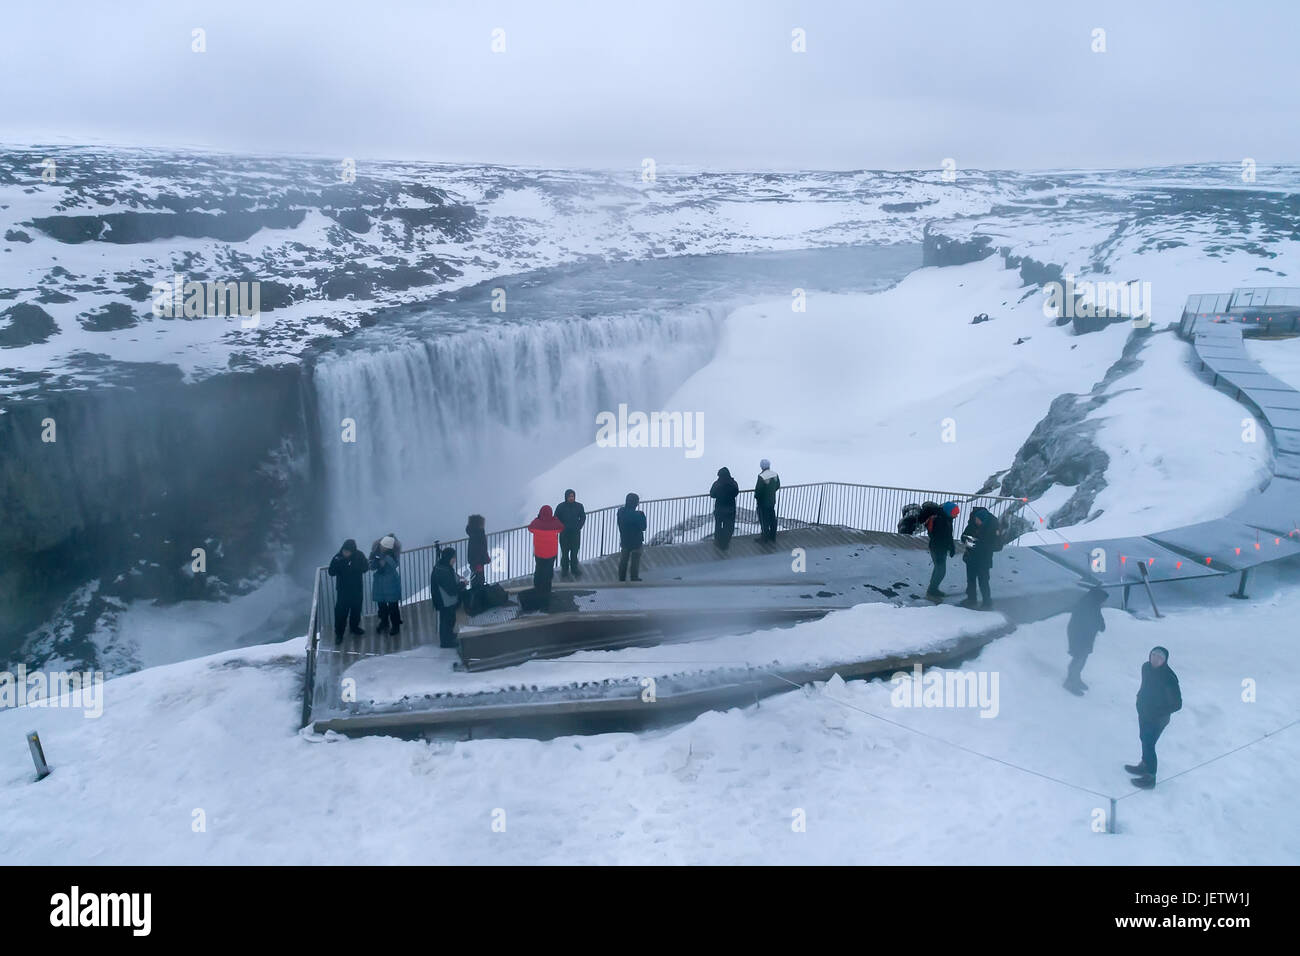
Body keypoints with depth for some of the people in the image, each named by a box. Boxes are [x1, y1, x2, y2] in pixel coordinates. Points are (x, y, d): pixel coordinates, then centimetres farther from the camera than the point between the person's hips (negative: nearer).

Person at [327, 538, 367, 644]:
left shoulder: (359, 557, -13)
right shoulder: (337, 558, -15)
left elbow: (364, 568, -15)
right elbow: (331, 572, -17)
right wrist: (337, 563, -33)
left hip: (357, 589, 2)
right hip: (343, 590, -2)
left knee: (356, 608, 19)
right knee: (341, 611, -3)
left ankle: (355, 627, 42)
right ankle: (338, 633, 10)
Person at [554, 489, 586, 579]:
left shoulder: (579, 506, -4)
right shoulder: (561, 507, -7)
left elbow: (583, 518, 3)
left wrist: (578, 527, -7)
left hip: (575, 533, 1)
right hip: (564, 534, -1)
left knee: (574, 551, 7)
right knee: (564, 552, 5)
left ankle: (574, 569, 22)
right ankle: (564, 569, 19)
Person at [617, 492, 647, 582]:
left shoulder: (620, 512, -6)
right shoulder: (636, 515, -24)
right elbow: (643, 527, -15)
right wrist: (643, 517, -4)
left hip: (624, 540, 5)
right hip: (636, 541, -5)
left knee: (623, 561, 15)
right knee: (635, 561, 7)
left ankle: (621, 578, 19)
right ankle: (634, 578, 11)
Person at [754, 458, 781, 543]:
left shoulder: (762, 476, -25)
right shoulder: (775, 474, -4)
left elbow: (758, 489, -22)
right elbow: (778, 485, 9)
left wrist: (756, 497, -4)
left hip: (763, 502, -7)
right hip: (772, 500, 7)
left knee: (764, 519, 6)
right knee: (772, 518, 17)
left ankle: (764, 536, 14)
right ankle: (772, 535, 28)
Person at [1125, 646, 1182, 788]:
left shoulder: (1169, 679, -31)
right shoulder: (1146, 667, -11)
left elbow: (1177, 704, -22)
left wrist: (1158, 713, -22)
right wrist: (1140, 698, 8)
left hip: (1157, 719, -7)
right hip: (1144, 712, 7)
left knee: (1148, 744, 4)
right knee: (1144, 739, 25)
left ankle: (1150, 777, 23)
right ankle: (1145, 765, 48)